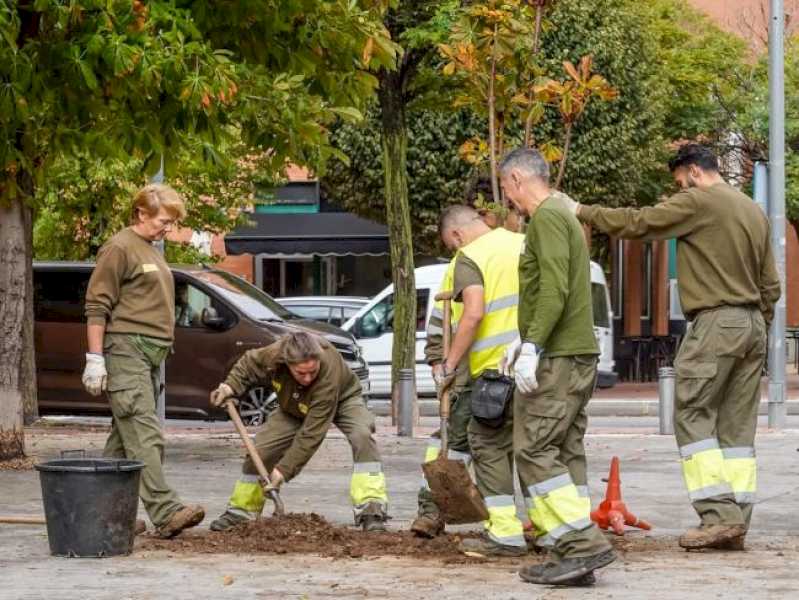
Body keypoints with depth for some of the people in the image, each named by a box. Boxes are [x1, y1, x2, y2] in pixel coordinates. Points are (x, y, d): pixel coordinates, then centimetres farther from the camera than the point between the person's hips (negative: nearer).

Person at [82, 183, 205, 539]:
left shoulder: (150, 252, 22)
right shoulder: (119, 248, -7)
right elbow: (97, 306, -11)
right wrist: (95, 359, -16)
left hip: (148, 356, 9)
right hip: (124, 352, -9)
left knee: (124, 437, 8)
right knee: (144, 435, -16)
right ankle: (165, 513, -25)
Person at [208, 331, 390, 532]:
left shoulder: (328, 377, -46)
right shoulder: (274, 354, -34)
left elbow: (311, 434, -41)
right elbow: (249, 363, -7)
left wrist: (284, 469, -40)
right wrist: (232, 386, -24)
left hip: (341, 399, -4)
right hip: (294, 408, 4)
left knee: (362, 436, -32)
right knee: (261, 448, -4)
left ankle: (371, 510, -34)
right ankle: (241, 511, 15)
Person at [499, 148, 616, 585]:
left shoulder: (547, 217, -10)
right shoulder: (564, 216, 21)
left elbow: (554, 288, -21)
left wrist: (532, 346, -23)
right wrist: (524, 342, 25)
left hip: (556, 358, -10)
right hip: (579, 355, 10)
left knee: (534, 449, -11)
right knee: (566, 453, 7)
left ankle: (583, 544, -18)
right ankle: (570, 557, 5)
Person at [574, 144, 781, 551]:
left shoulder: (698, 201, -7)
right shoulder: (754, 211, 17)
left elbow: (636, 223, -9)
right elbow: (771, 284, 19)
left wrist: (583, 212, 1)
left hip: (717, 321, -8)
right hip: (753, 325, 8)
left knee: (693, 417, -5)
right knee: (738, 426, 7)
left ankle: (718, 515, -14)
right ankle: (736, 520, 3)